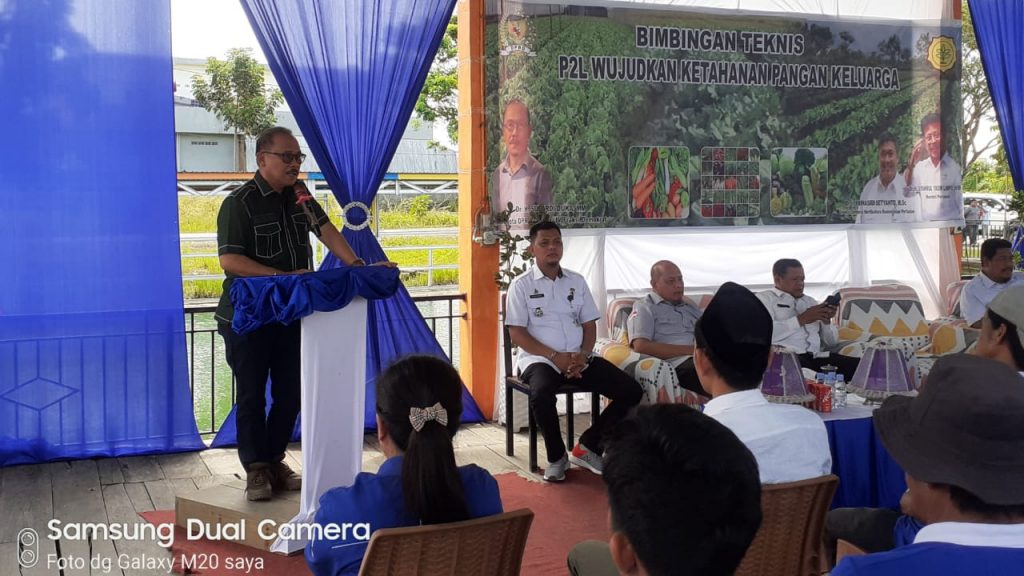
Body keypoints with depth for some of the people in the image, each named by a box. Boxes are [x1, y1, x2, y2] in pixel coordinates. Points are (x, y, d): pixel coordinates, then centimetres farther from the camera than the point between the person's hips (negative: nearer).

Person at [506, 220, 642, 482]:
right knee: (541, 395, -39)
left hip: (578, 359, 5)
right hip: (539, 359, -4)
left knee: (631, 391, -13)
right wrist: (555, 356, -16)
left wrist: (584, 355, -9)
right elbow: (517, 333, -5)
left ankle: (588, 447, 2)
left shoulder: (576, 281, 14)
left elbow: (589, 325, 13)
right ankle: (556, 456, -11)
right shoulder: (521, 284, 1)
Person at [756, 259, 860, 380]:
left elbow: (832, 342, 23)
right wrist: (801, 319, -10)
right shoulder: (765, 298, 8)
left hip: (817, 357, 6)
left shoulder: (810, 301, 25)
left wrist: (826, 320, 3)